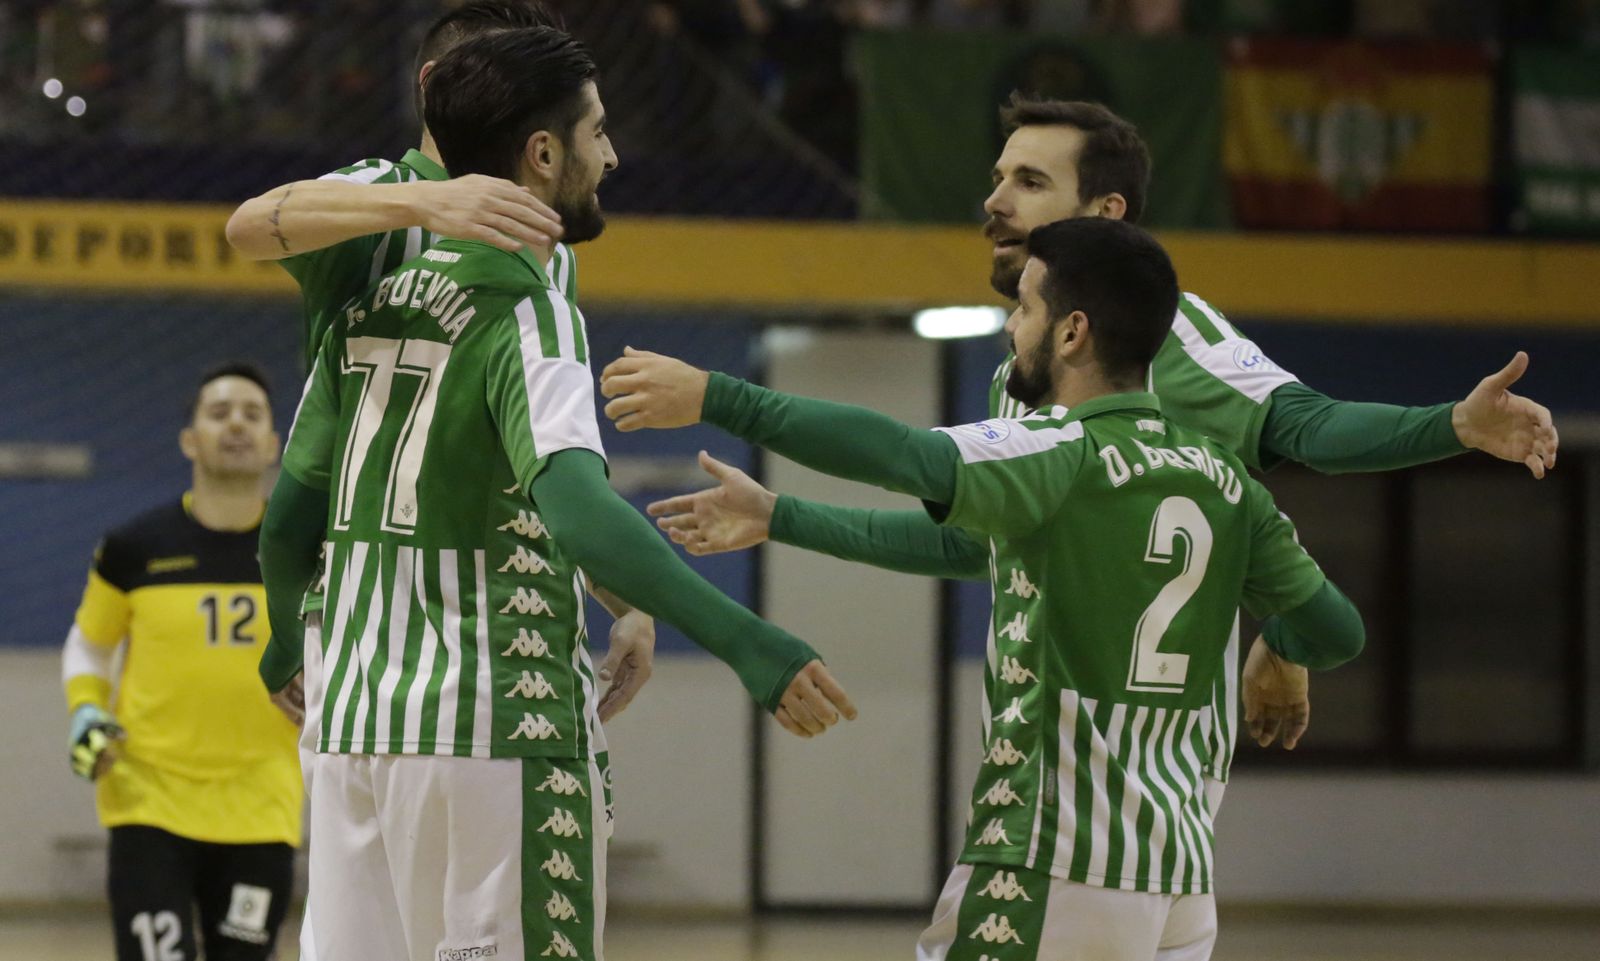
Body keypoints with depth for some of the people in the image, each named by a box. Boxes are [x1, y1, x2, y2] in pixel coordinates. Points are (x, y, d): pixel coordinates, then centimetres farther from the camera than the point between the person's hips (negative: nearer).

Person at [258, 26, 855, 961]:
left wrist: (289, 643, 39)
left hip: (354, 724, 7)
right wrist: (744, 641, -37)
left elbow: (290, 517, 19)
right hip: (497, 727, -7)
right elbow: (577, 507, -29)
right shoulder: (529, 311, -11)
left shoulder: (371, 307, 12)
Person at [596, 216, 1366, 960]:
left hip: (1055, 870, -7)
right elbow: (1336, 634, 12)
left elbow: (908, 457, -27)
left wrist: (715, 398, -29)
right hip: (1178, 869, 7)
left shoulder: (1059, 454, -10)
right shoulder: (1225, 483, 9)